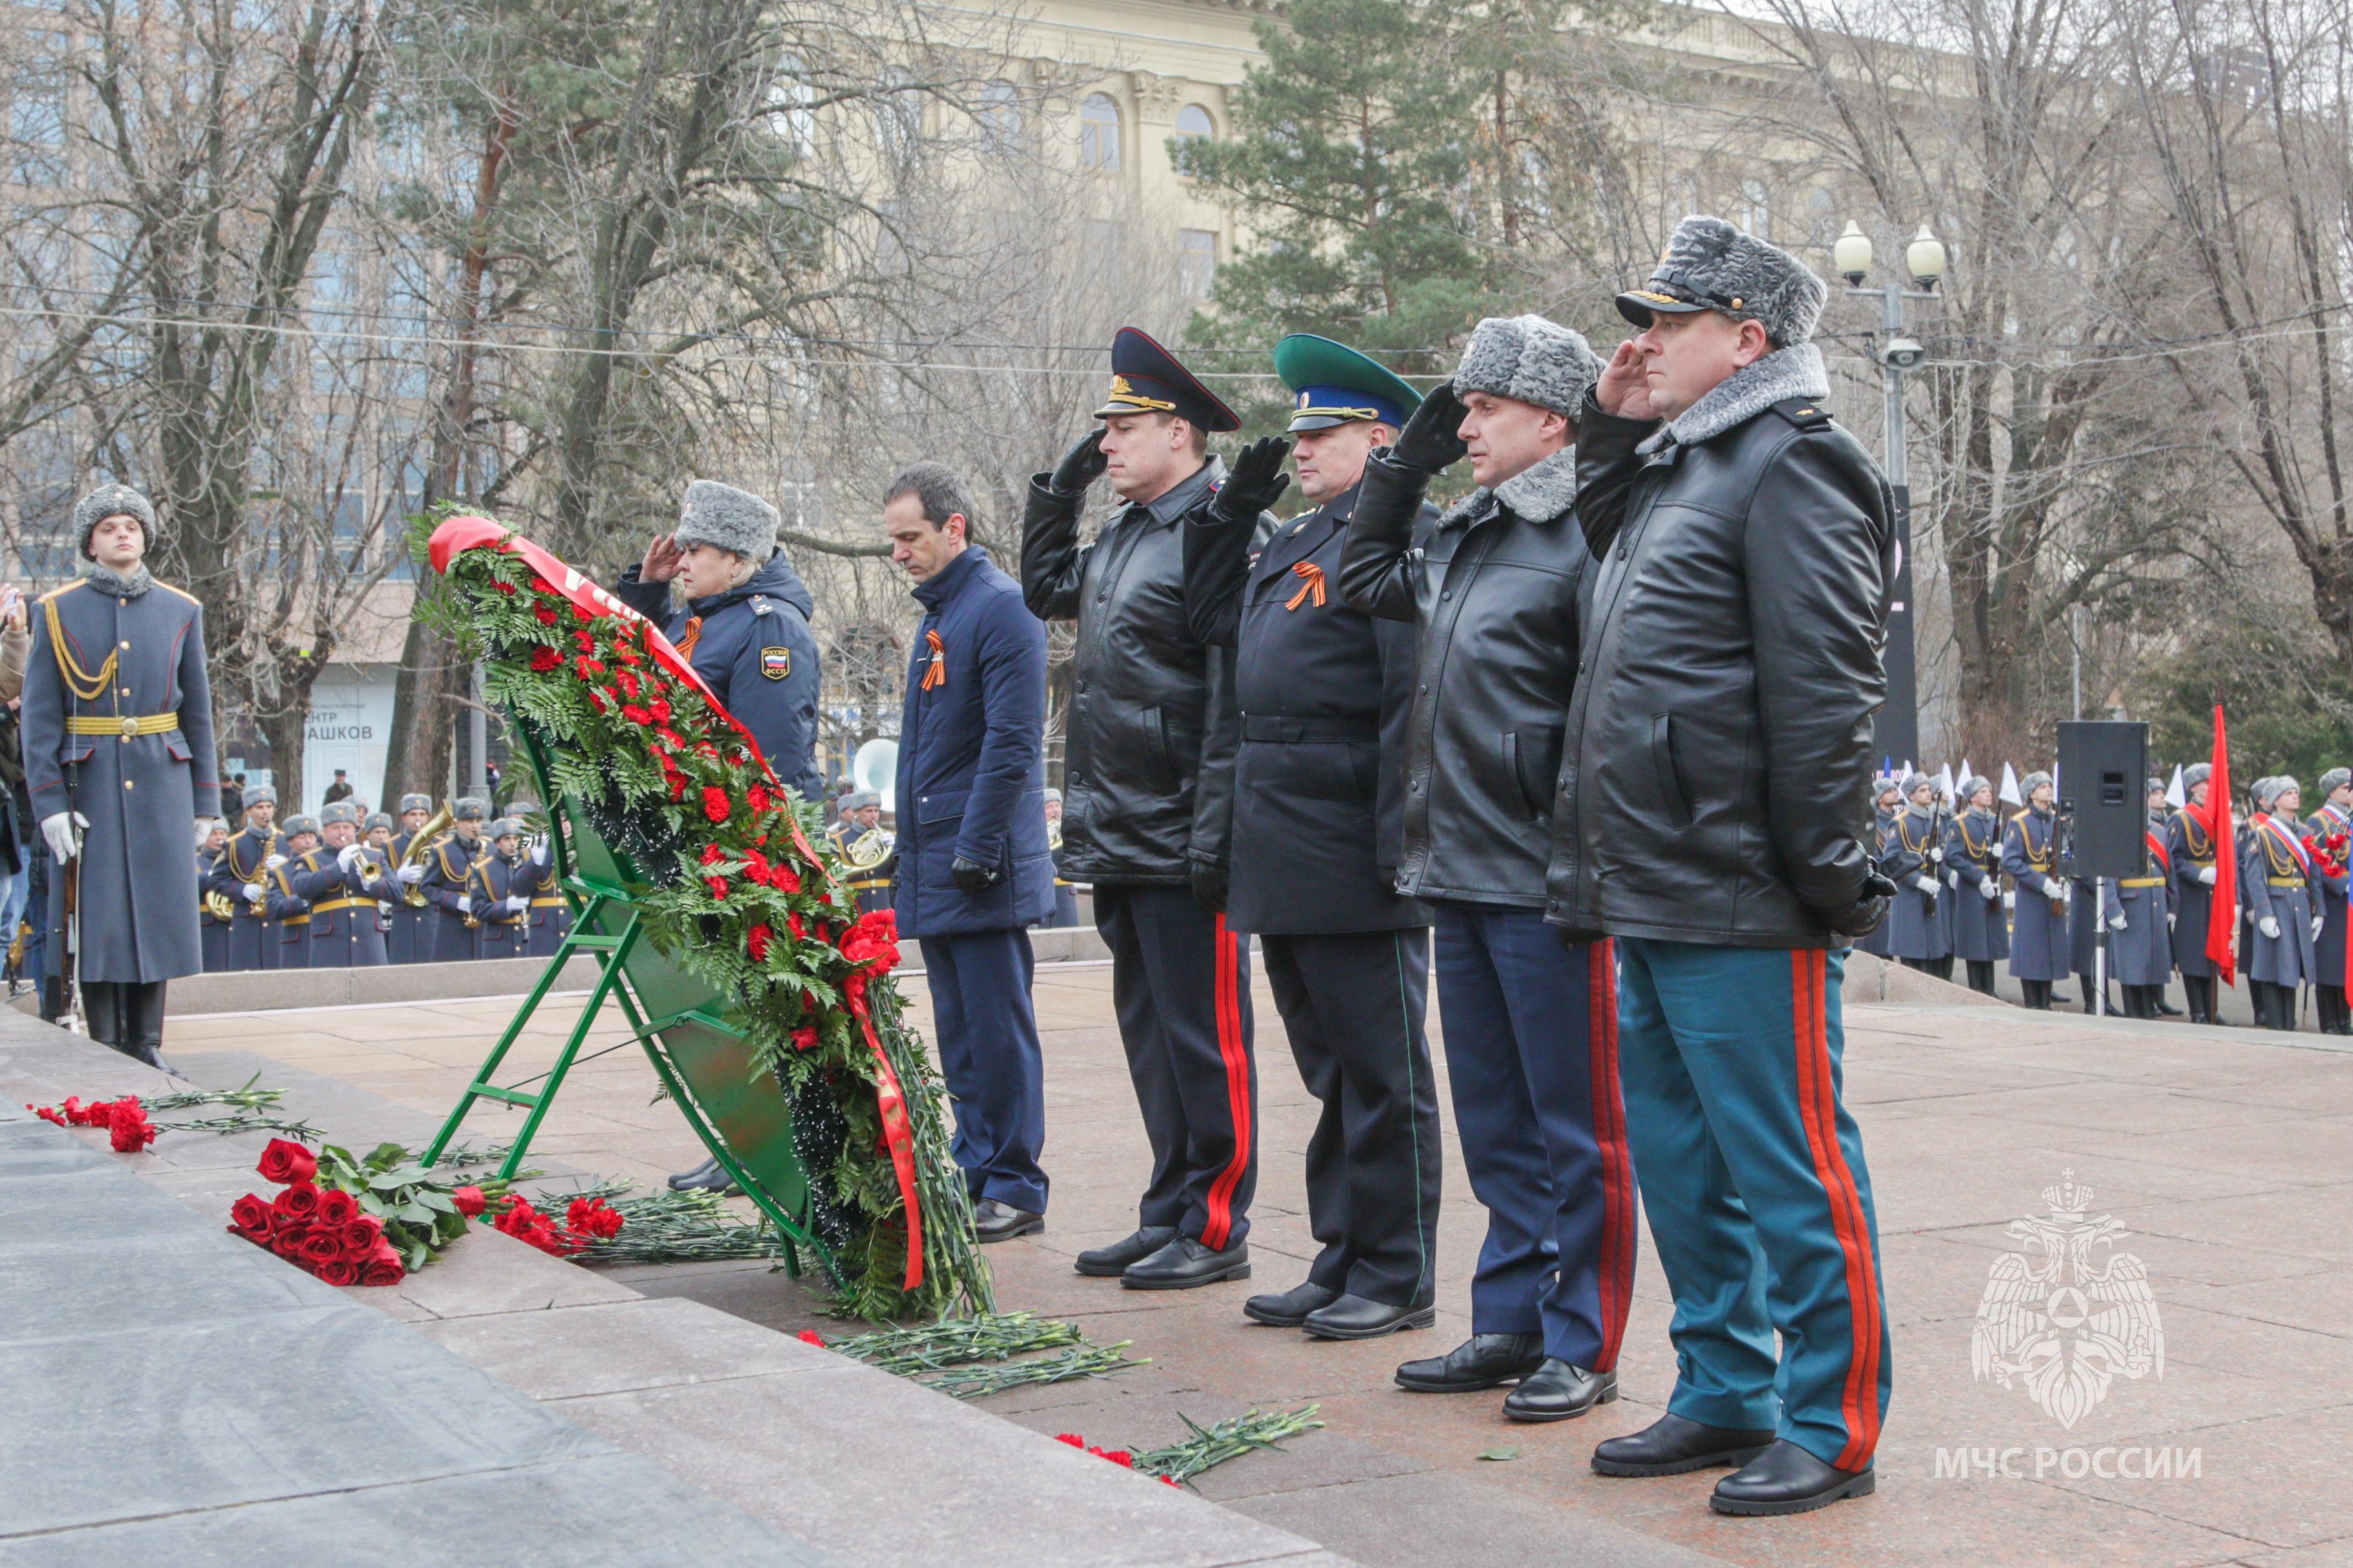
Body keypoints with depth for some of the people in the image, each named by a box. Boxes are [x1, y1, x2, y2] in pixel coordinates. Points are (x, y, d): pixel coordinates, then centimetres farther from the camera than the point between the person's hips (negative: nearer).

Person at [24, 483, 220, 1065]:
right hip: (91, 786, -2)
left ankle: (146, 1045, 14)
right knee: (98, 919, 0)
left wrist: (203, 799, 7)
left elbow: (197, 711, 10)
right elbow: (40, 716, -2)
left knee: (157, 910, 4)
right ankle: (105, 1051, 8)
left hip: (161, 782, 2)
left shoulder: (180, 611, 8)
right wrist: (50, 802, -10)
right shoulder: (58, 611, 1)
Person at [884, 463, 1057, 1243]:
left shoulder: (1002, 608, -11)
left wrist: (977, 850, -20)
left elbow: (1012, 742, -17)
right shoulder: (936, 613, 18)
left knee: (998, 1030, -3)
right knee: (960, 1034, 13)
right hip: (933, 871, 9)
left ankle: (1014, 1188, 3)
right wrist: (911, 855, 18)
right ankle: (974, 1171, 20)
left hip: (983, 869, -9)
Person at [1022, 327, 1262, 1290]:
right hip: (1117, 842, 9)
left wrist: (1214, 833, -22)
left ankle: (1216, 1229, 9)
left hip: (1178, 845, -9)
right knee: (1149, 1032, 15)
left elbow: (1237, 697, -19)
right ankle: (1169, 1213, 25)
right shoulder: (1123, 537, 14)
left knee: (1203, 1037, 0)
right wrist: (1058, 487, 20)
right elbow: (1045, 591, 33)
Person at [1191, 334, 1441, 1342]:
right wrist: (1230, 504, 16)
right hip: (1284, 857, 9)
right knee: (1331, 1068, 17)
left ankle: (1397, 1278, 13)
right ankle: (1344, 1260, 27)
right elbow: (1212, 618, 26)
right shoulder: (1293, 542, 16)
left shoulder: (1403, 533, -13)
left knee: (1381, 1070, 2)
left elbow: (1415, 700, -19)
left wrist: (1397, 845, -23)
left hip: (1352, 859, -9)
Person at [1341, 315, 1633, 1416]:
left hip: (1544, 881, -9)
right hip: (1457, 873, 9)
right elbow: (1365, 581, 32)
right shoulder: (1464, 540, 14)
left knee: (1574, 1123, 2)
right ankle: (1511, 1321, 27)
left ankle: (1582, 1347, 12)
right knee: (1494, 1119, 16)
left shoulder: (1589, 540, -12)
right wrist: (1400, 466, 20)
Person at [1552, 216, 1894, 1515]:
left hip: (1741, 905, -10)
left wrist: (1822, 872, -19)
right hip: (1652, 899, 10)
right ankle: (1724, 1394, 28)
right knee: (1680, 1158, 16)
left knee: (1788, 1164, -1)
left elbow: (1821, 689, -17)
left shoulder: (1791, 466, -10)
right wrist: (1611, 428, 19)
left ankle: (1831, 1430, 9)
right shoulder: (1668, 472, 17)